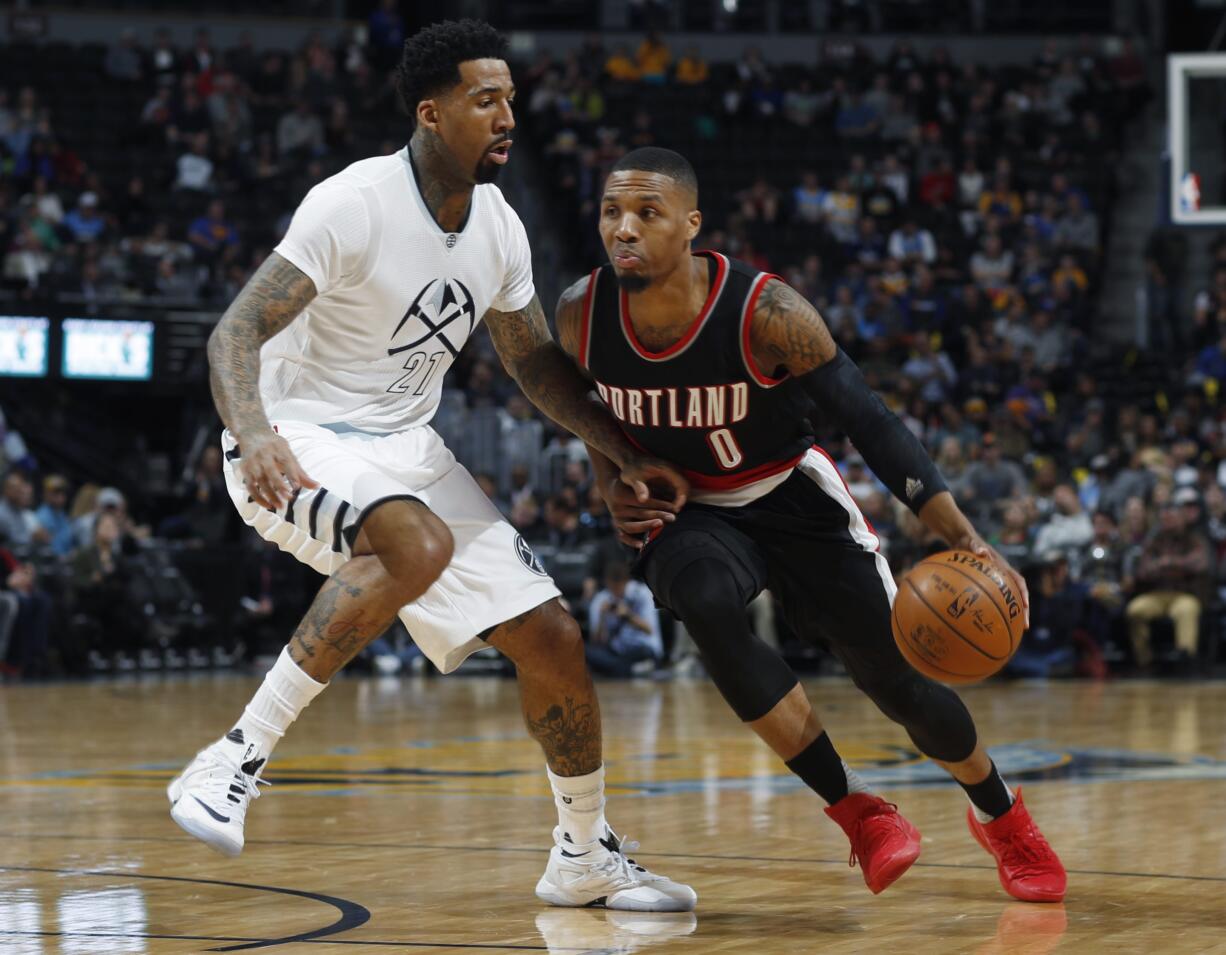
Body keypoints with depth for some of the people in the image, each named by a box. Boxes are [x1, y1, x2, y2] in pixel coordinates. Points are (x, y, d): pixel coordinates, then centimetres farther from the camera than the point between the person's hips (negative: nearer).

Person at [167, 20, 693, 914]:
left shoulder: (500, 227, 2)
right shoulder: (356, 204, -20)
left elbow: (537, 363, 16)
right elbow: (237, 332, -26)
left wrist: (628, 454, 6)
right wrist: (253, 434, -44)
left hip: (406, 450, 7)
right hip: (299, 444, -7)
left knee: (552, 639, 3)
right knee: (421, 546, -39)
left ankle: (586, 856, 24)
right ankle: (237, 760, -33)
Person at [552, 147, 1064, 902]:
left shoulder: (766, 313, -27)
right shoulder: (581, 315, -17)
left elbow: (871, 423, -25)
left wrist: (967, 542, -33)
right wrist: (613, 486, -11)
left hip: (792, 498, -1)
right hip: (688, 512, 2)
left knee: (895, 676, 0)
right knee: (706, 606, -33)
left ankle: (1002, 816, 33)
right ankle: (855, 809, -20)